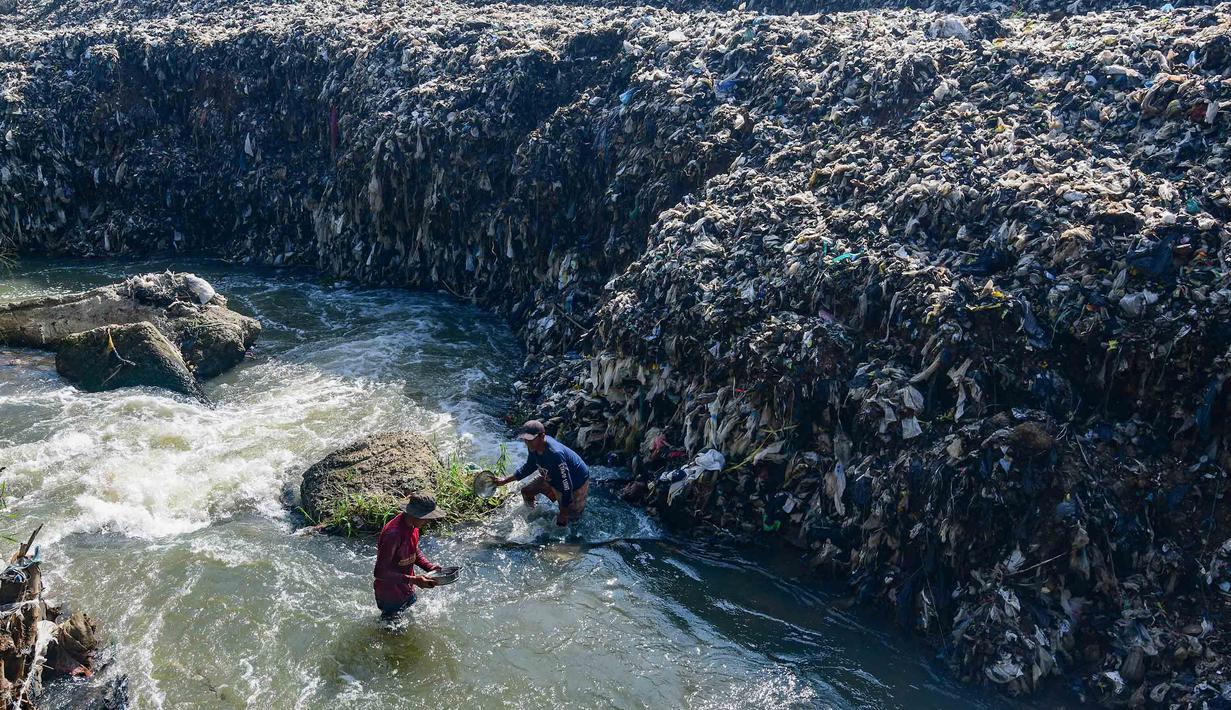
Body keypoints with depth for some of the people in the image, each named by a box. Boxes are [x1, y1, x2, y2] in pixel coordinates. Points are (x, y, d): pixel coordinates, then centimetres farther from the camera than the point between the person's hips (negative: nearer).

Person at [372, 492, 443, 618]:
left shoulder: (412, 526, -5)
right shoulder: (393, 533, -33)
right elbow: (379, 572, -32)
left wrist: (430, 567, -4)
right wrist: (412, 580, -35)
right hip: (391, 595, -8)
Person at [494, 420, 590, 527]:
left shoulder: (555, 454, -44)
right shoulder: (534, 446, -18)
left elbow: (567, 487, -36)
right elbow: (530, 466, 6)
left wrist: (563, 515, -26)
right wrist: (506, 480, 5)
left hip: (576, 485, -7)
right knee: (527, 491, 9)